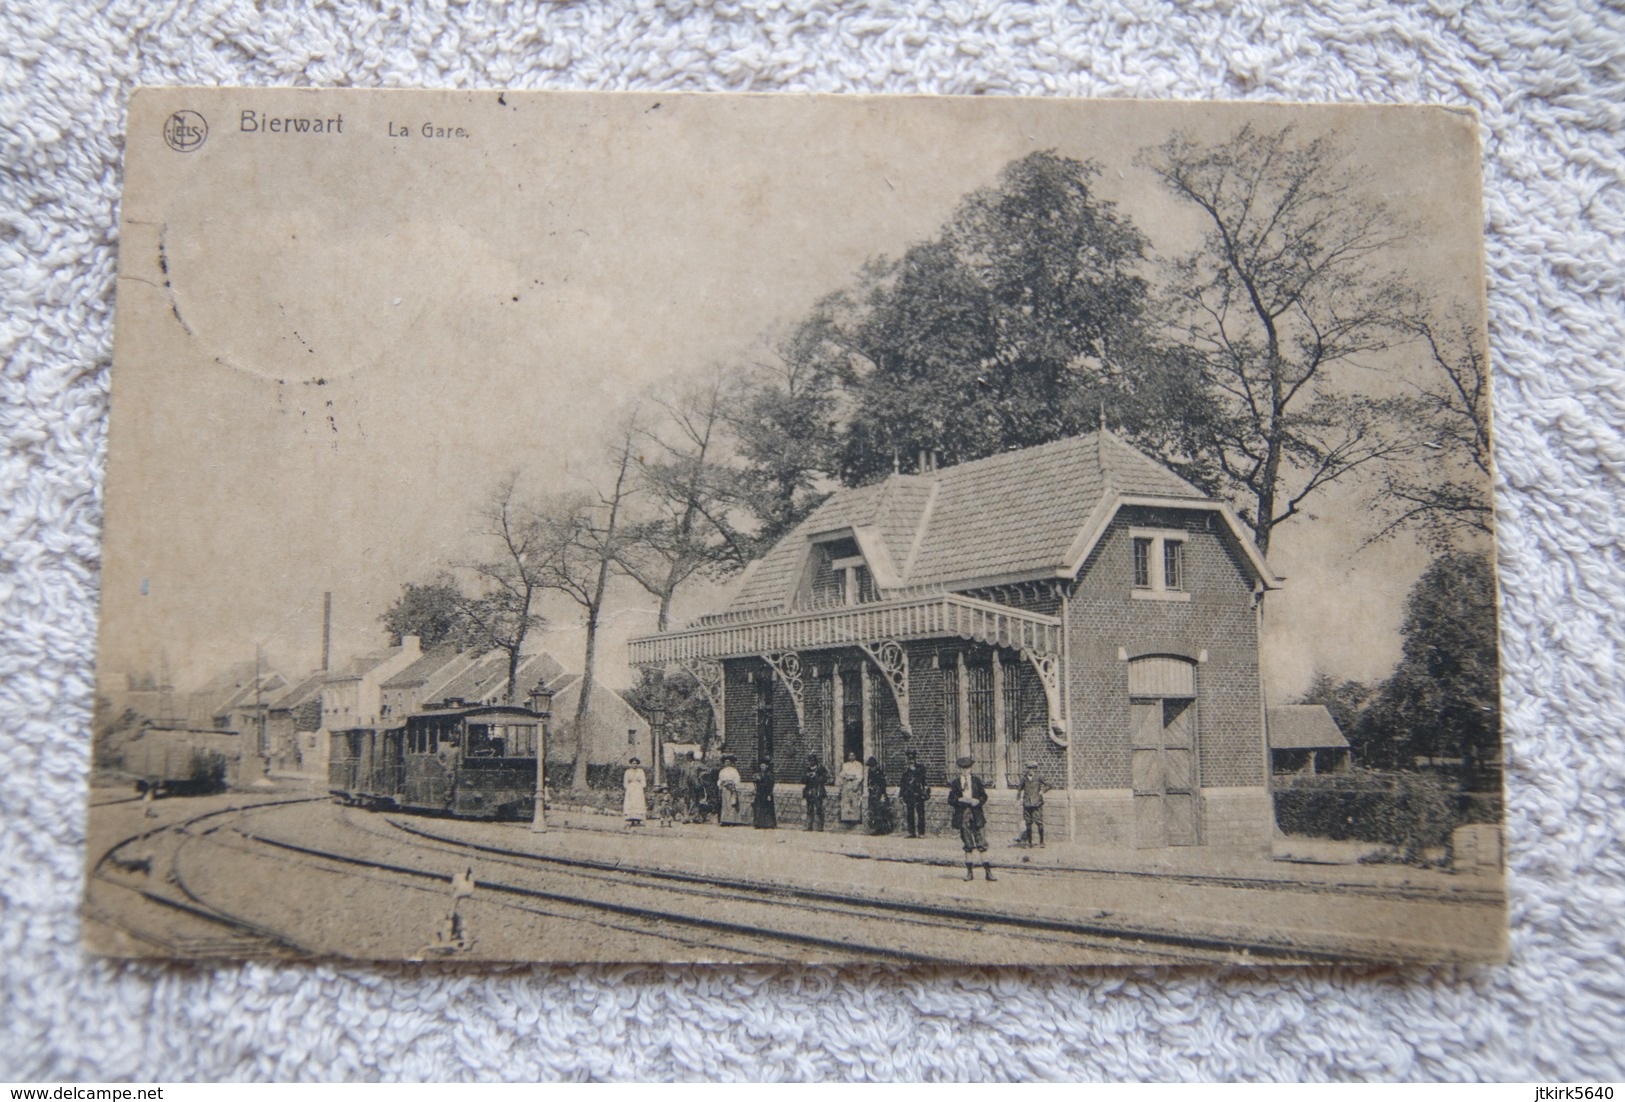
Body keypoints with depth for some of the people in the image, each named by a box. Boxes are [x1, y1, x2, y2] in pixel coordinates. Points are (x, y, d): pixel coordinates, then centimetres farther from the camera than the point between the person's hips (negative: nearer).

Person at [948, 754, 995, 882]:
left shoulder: (976, 780, 7)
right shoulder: (955, 782, 4)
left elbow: (984, 796, 7)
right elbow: (950, 800, 3)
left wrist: (977, 801, -12)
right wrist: (961, 800, -14)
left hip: (977, 815, 0)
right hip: (963, 815, 0)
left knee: (982, 843, -4)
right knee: (968, 845, 4)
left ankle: (988, 871, -2)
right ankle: (970, 871, 12)